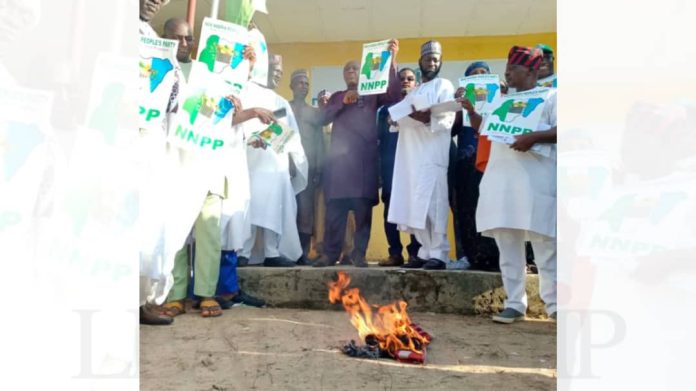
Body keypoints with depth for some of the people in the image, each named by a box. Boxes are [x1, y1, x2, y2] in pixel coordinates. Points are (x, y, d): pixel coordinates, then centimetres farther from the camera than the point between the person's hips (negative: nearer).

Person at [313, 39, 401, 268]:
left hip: (364, 158, -2)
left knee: (363, 207, -6)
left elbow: (394, 96, -4)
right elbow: (322, 118, 11)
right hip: (339, 157, 2)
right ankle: (330, 253, -1)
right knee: (335, 208, -4)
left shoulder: (372, 96, 16)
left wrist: (392, 61, -12)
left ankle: (359, 253, -2)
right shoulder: (336, 97, 24)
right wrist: (342, 102, -3)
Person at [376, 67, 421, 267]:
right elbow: (379, 135, 11)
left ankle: (415, 252, -3)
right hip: (391, 163, 3)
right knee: (391, 209, -2)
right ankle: (395, 253, 3)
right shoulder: (386, 108, 21)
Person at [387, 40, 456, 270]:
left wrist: (427, 118, -25)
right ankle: (426, 251, 9)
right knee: (414, 206, 3)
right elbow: (403, 119, 24)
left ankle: (438, 254, -9)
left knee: (431, 203, -13)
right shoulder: (414, 92, 27)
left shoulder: (444, 86, 6)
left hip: (432, 155, -7)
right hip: (411, 155, 7)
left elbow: (447, 120, -9)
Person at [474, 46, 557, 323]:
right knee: (507, 246, 5)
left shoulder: (549, 97, 5)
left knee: (545, 245, -2)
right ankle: (515, 302, 12)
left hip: (535, 181, -5)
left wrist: (533, 137, -20)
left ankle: (553, 304, 8)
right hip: (500, 180, 6)